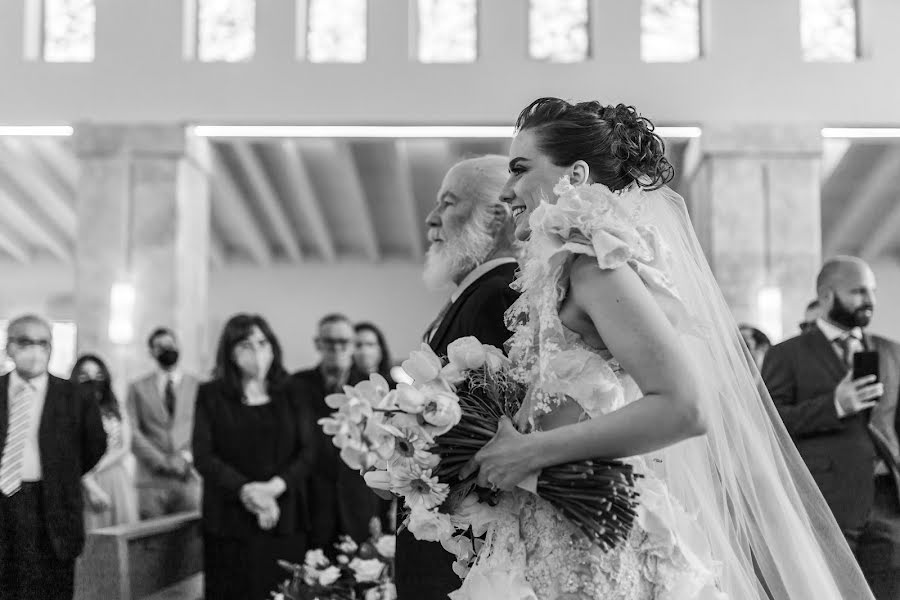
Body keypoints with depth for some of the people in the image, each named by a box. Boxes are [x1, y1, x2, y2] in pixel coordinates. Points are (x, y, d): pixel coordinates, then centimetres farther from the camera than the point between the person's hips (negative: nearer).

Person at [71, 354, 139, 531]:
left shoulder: (116, 409, 11)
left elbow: (124, 449, 6)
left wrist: (97, 468, -8)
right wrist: (91, 487, -14)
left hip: (117, 481, 3)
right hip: (86, 482, -3)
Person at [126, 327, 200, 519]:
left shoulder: (197, 386, 12)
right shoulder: (138, 388, 11)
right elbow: (134, 433, 2)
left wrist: (186, 457, -9)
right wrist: (162, 461, -9)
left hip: (189, 477, 0)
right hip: (152, 479, 0)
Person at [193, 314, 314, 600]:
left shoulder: (289, 394, 10)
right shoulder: (211, 395, 5)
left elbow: (307, 451, 4)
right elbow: (203, 455, -3)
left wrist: (274, 486, -13)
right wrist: (245, 489, -16)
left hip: (285, 520, 2)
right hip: (231, 521, -1)